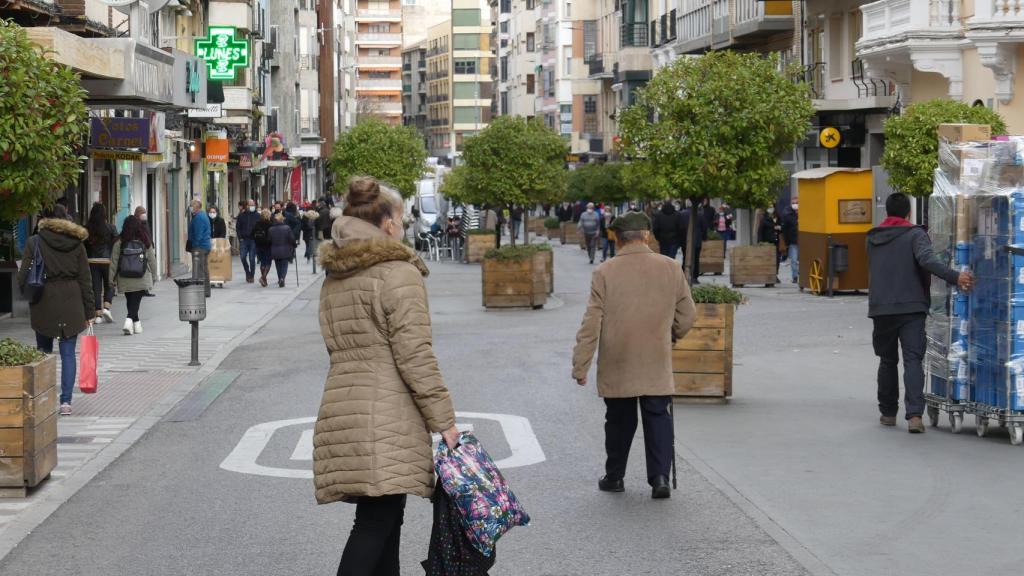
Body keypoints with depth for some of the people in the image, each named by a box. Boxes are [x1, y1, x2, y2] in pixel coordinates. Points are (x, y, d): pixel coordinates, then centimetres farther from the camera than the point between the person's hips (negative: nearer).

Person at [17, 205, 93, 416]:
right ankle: (66, 401, -2)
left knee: (44, 351, 15)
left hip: (43, 305, -1)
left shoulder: (34, 242, -3)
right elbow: (85, 280, 4)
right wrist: (89, 311, 8)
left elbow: (23, 277, -5)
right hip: (71, 305, 1)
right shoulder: (76, 244, 3)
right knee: (68, 353, 4)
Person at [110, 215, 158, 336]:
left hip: (125, 280, 1)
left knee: (131, 302, 17)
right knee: (135, 302, -3)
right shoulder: (145, 242, -2)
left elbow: (114, 262, -2)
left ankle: (136, 324, 27)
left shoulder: (119, 243, -4)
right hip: (141, 279, -1)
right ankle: (129, 321, -23)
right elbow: (152, 261, 4)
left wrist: (112, 279, 5)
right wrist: (154, 276, 15)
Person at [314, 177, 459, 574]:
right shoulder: (399, 273, -7)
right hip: (386, 416, -8)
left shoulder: (334, 279, 17)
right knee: (375, 524, -10)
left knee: (384, 520, 13)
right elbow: (415, 356, -12)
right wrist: (443, 419, -7)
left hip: (340, 408, 8)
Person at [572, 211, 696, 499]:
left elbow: (591, 324, -9)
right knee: (657, 417, 6)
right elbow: (687, 315, 5)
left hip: (616, 367, 0)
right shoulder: (671, 268, -2)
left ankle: (614, 476, 24)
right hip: (657, 365, 1)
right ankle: (660, 477, -5)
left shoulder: (605, 272, -9)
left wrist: (580, 366, -3)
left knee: (619, 421, 13)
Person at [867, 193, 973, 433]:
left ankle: (888, 413, 21)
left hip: (880, 309, 4)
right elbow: (927, 260, -19)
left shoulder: (872, 238, 14)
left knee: (887, 361, 17)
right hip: (911, 308, -4)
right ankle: (914, 414, -21)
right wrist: (955, 277, -26)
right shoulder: (915, 235, -3)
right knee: (912, 360, -7)